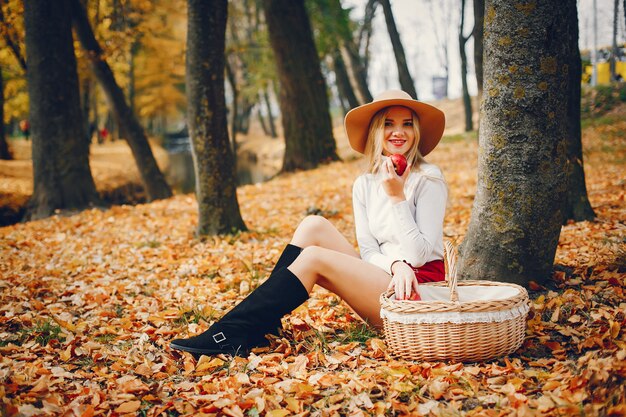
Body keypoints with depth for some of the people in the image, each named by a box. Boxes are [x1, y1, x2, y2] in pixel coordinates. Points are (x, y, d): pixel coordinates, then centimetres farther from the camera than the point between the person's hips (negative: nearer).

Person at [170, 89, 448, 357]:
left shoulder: (429, 180, -7)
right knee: (314, 226, -11)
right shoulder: (364, 185, 9)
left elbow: (420, 253, -13)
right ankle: (262, 319, -14)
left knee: (313, 257, -21)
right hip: (380, 279, 6)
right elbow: (368, 250, 2)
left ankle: (233, 334, -21)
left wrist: (397, 197, -20)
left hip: (421, 288, -6)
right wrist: (396, 264, -19)